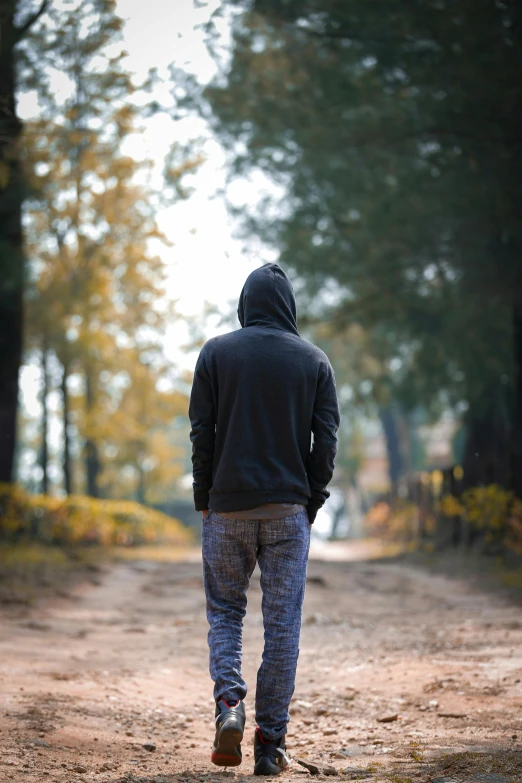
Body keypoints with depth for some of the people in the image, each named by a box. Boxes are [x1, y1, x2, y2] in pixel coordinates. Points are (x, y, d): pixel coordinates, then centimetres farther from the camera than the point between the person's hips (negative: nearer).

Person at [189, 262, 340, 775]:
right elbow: (326, 439, 0)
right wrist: (312, 502, 8)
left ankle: (229, 702, -10)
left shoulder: (216, 353, 2)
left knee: (224, 610, 14)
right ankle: (271, 743, 4)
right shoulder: (314, 361, 4)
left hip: (228, 505, 0)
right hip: (289, 509, 0)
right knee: (282, 622, 4)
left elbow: (201, 433, -1)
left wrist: (204, 501, 6)